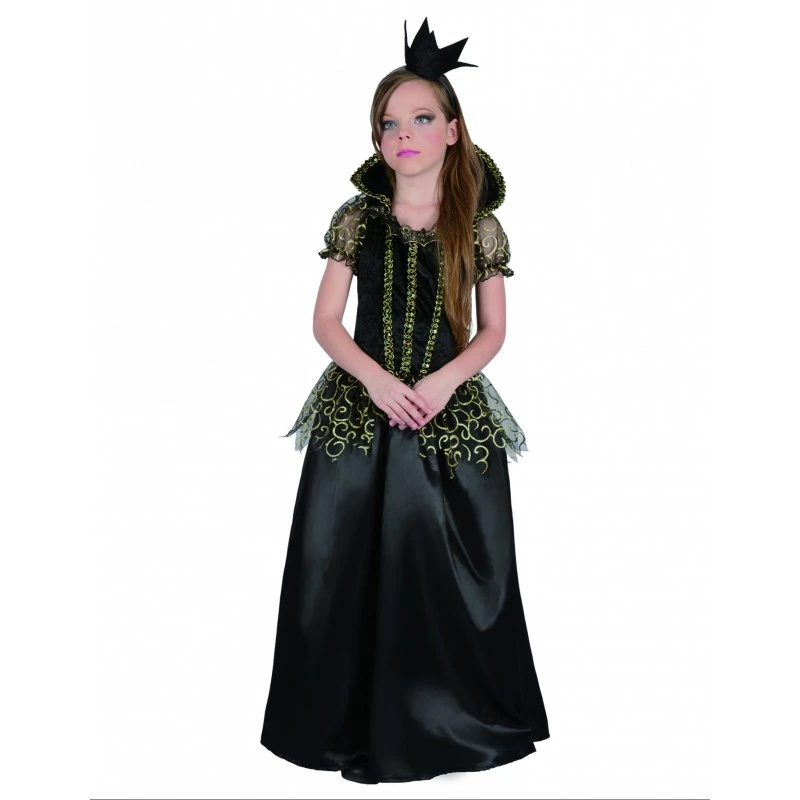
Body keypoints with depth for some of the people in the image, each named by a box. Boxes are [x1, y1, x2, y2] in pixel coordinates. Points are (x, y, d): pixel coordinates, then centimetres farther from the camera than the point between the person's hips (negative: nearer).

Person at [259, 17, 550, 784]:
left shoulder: (480, 227, 3)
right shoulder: (355, 220, 4)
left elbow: (492, 331, 5)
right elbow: (325, 322, 2)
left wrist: (444, 380, -13)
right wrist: (377, 378, -14)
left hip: (452, 418, 0)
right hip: (358, 414, 1)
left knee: (446, 571, 2)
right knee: (351, 565, 3)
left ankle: (454, 718, 22)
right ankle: (351, 721, 21)